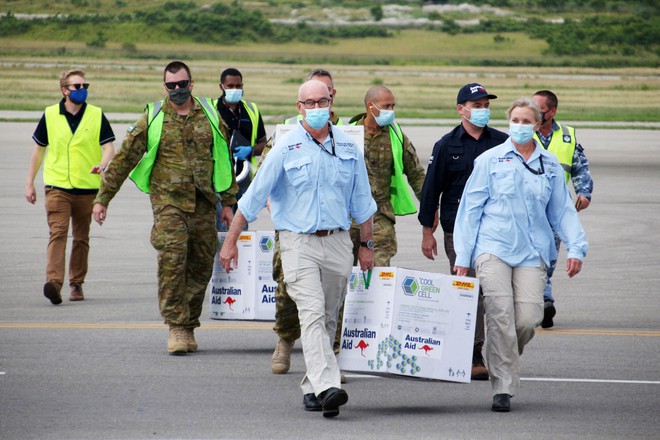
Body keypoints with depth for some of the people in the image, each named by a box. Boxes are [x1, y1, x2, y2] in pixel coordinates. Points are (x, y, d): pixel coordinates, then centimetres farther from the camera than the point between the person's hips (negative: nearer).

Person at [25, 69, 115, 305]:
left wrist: (102, 164, -24)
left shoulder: (96, 115, 3)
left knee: (81, 238, 9)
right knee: (57, 232, -16)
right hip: (57, 185, -1)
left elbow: (108, 146, -1)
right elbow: (39, 149, 14)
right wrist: (29, 183, 13)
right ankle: (54, 282, -27)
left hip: (87, 186, 1)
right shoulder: (50, 115, 4)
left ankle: (77, 284, 21)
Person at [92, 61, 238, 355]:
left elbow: (225, 158, 16)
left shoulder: (210, 116, 8)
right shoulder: (152, 119, 2)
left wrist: (228, 201, 14)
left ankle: (188, 326, 16)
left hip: (204, 204, 3)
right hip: (167, 201, -3)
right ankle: (176, 326, -13)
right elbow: (124, 159, 4)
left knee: (201, 266, 4)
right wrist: (102, 198, 1)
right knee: (172, 258, -18)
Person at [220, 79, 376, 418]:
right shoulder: (286, 148, -3)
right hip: (298, 242, -4)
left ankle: (312, 388, 21)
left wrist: (366, 245, 17)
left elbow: (361, 200, 17)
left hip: (338, 242, 4)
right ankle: (326, 387, -28)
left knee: (328, 319, 9)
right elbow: (254, 196, -1)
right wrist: (231, 240, -1)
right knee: (312, 314, -17)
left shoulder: (348, 147, 8)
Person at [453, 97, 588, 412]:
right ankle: (503, 387, -8)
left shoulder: (550, 166, 13)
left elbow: (563, 210, 17)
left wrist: (576, 248, 3)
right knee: (500, 315, -14)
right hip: (493, 247, -2)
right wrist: (462, 256, 2)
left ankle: (504, 359, 21)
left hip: (532, 252, 2)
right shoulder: (490, 160, 6)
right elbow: (470, 208, 7)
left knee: (528, 318, -10)